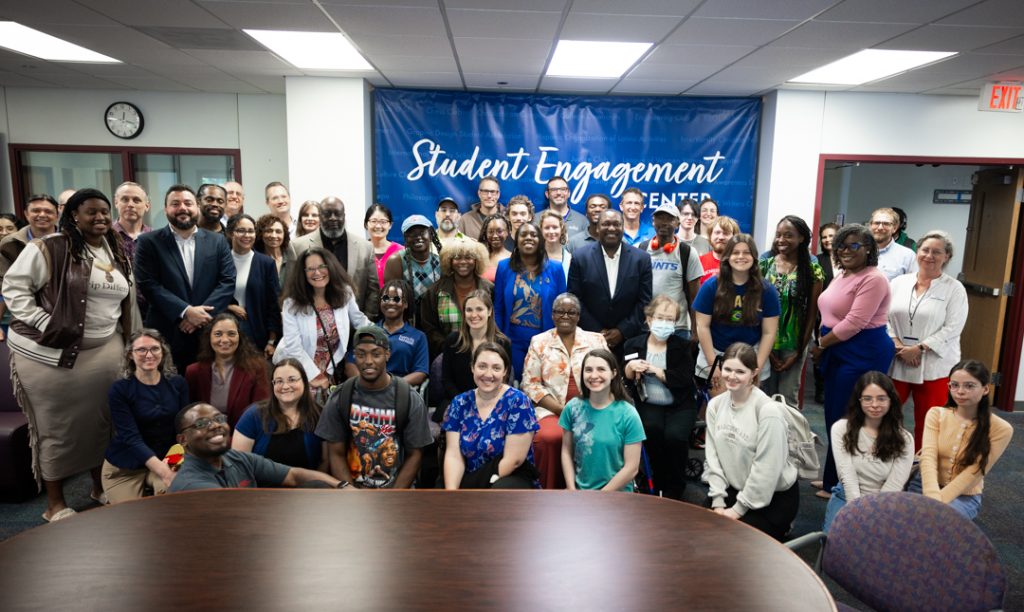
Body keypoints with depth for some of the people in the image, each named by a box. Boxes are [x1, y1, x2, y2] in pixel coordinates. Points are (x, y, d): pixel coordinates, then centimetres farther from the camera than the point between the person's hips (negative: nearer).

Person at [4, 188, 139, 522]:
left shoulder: (118, 254, 9)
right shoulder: (47, 248, -11)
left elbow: (127, 299, 15)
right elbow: (14, 286, -10)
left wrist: (130, 341, 15)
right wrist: (44, 324, -17)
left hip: (104, 351, 5)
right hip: (50, 353, -5)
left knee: (101, 419, 12)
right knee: (56, 423, 6)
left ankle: (100, 484, 30)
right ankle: (55, 501, 20)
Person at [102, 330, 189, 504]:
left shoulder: (177, 383, -1)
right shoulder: (120, 389, -11)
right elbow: (131, 437, -19)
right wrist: (164, 471, -33)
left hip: (167, 460, 1)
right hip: (125, 467, -1)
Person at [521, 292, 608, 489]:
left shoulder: (596, 340, 12)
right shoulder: (539, 342, 8)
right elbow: (531, 384, 2)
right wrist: (562, 410, -9)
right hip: (552, 410, -1)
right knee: (549, 437, -33)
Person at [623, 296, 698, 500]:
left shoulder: (682, 346, 3)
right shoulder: (633, 344, 6)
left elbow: (685, 380, -10)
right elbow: (624, 381, 3)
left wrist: (657, 371, -14)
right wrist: (630, 367, -17)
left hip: (680, 406, 0)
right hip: (649, 404, 1)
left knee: (674, 435, -29)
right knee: (652, 428, -32)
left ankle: (674, 491, -4)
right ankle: (660, 484, -6)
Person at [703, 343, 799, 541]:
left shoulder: (769, 410, -21)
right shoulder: (715, 405, -2)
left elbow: (766, 467, -20)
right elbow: (712, 456, -2)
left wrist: (739, 509, -15)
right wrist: (718, 501, -8)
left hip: (775, 495, -5)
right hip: (733, 489, 5)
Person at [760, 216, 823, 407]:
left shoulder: (812, 270, -3)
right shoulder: (764, 265, 1)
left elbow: (812, 314, -1)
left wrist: (799, 351, -5)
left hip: (793, 345, -1)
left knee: (788, 399, 8)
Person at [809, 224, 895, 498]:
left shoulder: (873, 279, -15)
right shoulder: (841, 274, 14)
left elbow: (854, 323, -21)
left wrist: (821, 344, -10)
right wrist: (821, 345, 6)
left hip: (864, 354, -9)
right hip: (838, 353, 9)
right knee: (833, 417, 14)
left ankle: (840, 485, 12)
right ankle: (833, 478, 28)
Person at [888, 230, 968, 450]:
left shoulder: (954, 289, -2)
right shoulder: (898, 283, 7)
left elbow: (952, 328, -10)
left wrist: (919, 349, -16)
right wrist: (897, 345, -11)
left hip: (934, 365, -2)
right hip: (896, 363, 3)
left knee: (927, 423, 6)